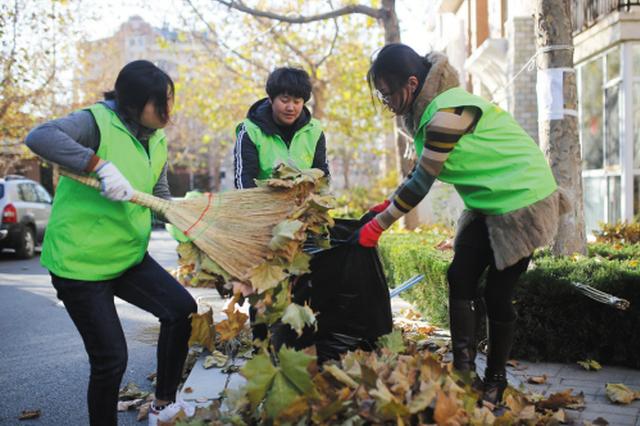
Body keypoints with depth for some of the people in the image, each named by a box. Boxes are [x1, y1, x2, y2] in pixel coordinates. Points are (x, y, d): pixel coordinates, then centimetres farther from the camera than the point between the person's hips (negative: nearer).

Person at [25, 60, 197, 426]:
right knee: (111, 358, -3)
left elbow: (161, 198, 14)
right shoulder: (98, 121, -18)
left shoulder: (157, 141, 5)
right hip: (79, 261, -7)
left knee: (182, 309, 1)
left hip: (129, 256, 7)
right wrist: (101, 165, -40)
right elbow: (39, 137, -35)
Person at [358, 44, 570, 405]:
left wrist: (378, 225, -14)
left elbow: (422, 182, -22)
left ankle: (495, 382, 15)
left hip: (521, 201, -9)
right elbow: (421, 173, 16)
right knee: (460, 280, 2)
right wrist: (388, 205, 10)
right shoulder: (429, 107, 4)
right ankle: (464, 372, 5)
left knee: (497, 294, -2)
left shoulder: (448, 112, -25)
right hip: (487, 205, 9)